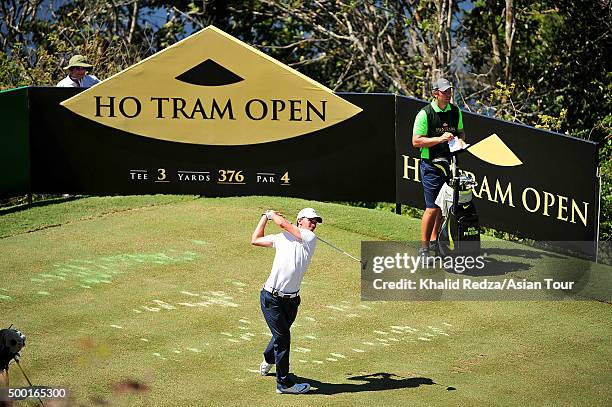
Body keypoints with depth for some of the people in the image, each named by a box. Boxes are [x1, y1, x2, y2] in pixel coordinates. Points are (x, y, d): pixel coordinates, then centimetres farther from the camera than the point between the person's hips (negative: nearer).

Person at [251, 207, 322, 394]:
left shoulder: (309, 239, 0)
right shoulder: (282, 238, 5)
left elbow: (283, 223, -8)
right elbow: (255, 240, 19)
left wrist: (273, 214, 10)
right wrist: (266, 216, 23)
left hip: (291, 300, 2)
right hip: (271, 298, -2)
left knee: (281, 334, 18)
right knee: (282, 337, -7)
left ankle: (268, 360, 47)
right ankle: (284, 383, -2)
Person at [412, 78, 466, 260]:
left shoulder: (455, 111, 8)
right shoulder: (425, 114, -10)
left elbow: (460, 131, 24)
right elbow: (416, 141, -12)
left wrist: (460, 139, 0)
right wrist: (439, 139, -22)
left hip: (450, 163, 6)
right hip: (431, 165, -6)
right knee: (433, 208, -9)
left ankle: (434, 242, 24)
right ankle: (424, 247, 0)